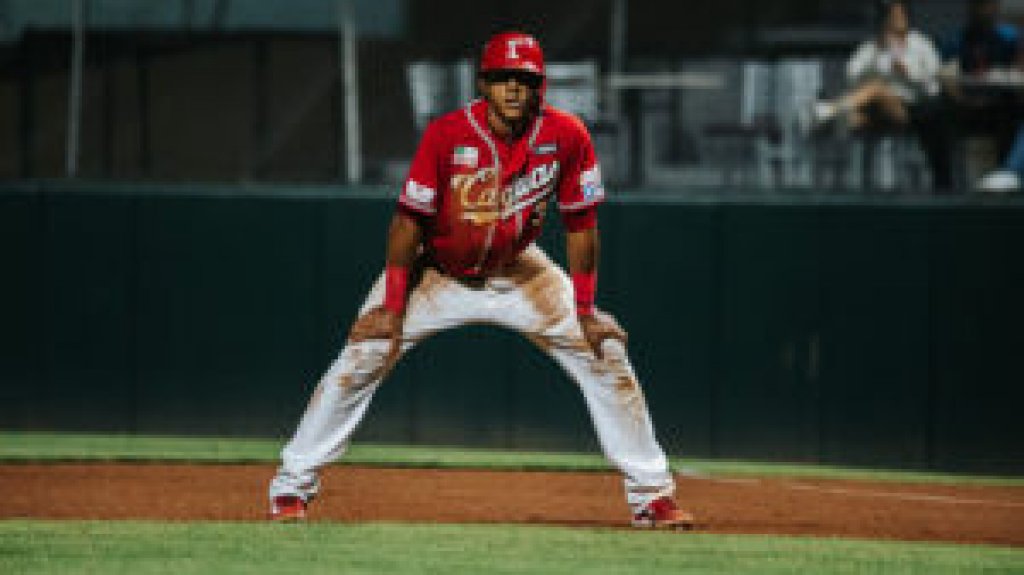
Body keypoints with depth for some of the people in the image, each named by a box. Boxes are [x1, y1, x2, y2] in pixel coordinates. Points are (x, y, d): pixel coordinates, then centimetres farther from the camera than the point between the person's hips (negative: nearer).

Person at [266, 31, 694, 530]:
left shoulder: (566, 137, -17)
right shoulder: (447, 135, -23)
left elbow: (580, 225, -8)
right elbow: (409, 221, -17)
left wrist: (585, 312, -9)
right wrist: (393, 306, -20)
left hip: (517, 273, 2)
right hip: (439, 273, -2)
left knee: (605, 351, -5)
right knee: (363, 356, -16)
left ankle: (651, 493, 6)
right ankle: (292, 487, -6)